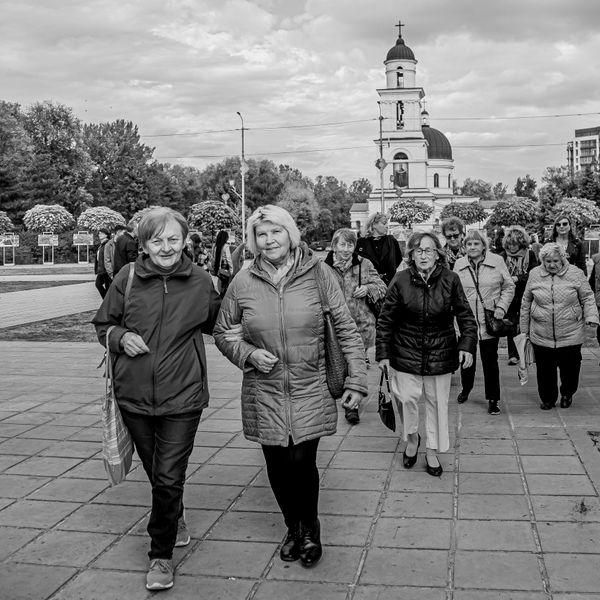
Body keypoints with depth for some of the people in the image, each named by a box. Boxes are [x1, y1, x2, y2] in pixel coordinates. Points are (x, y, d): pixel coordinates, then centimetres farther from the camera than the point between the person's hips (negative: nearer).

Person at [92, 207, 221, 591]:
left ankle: (162, 555, 17)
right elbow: (103, 324, 8)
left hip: (182, 397, -2)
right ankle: (176, 519, 50)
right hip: (134, 395, 2)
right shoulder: (128, 278, -4)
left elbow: (218, 325, 13)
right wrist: (121, 337, -11)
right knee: (156, 473, 20)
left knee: (169, 479, -3)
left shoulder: (200, 281, -4)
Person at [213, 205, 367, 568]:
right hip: (265, 392, 2)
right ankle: (293, 526, 36)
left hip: (310, 391, -2)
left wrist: (356, 380, -5)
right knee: (278, 465, 9)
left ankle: (310, 527, 24)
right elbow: (223, 333, 10)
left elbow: (346, 330, -2)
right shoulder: (243, 282, -1)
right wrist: (248, 354, -8)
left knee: (302, 463, -6)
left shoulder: (318, 274, -5)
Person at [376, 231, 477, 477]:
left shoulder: (450, 280, -5)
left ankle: (432, 450, 28)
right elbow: (385, 320, -1)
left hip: (441, 354, 1)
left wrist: (467, 345, -11)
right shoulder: (401, 280, -7)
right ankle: (412, 438, 27)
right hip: (406, 353, -1)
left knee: (437, 402, 10)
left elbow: (466, 316, 1)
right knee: (407, 397, -4)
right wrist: (383, 353, -3)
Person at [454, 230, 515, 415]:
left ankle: (493, 399, 13)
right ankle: (466, 389, 38)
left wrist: (502, 307, -9)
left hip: (489, 321, -2)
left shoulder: (497, 261, -2)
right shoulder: (459, 265, 3)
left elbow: (509, 287, 4)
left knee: (490, 361, 2)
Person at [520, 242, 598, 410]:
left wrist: (591, 317, -14)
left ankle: (567, 394, 34)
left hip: (570, 336, -1)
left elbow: (587, 298, 2)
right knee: (544, 370, 6)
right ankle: (547, 399, 27)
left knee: (570, 369, 7)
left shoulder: (575, 274, -2)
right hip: (541, 336, 1)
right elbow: (526, 302, 10)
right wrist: (524, 327, 12)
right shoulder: (534, 275, 2)